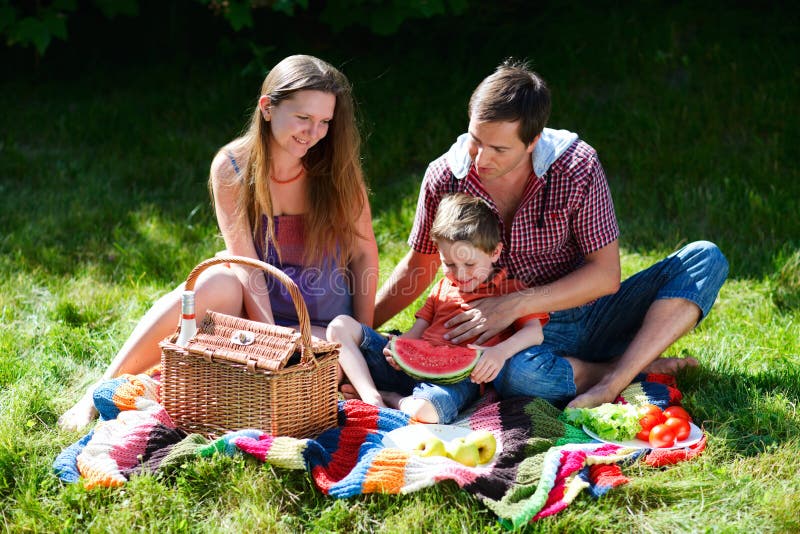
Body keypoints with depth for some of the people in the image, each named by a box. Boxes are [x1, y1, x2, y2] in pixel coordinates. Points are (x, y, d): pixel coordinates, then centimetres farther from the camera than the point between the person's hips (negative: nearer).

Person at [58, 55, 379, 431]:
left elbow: (363, 251, -2)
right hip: (252, 313, 0)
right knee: (218, 281, -34)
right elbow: (246, 263, -16)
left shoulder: (338, 169, -9)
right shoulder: (231, 167, -10)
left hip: (323, 330, 0)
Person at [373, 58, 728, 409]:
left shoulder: (576, 167, -13)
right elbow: (418, 267, 8)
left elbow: (606, 274, -13)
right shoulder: (443, 179, -8)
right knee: (515, 373, -41)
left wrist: (518, 304, -23)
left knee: (706, 259, -18)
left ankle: (614, 381, -32)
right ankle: (636, 368, -16)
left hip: (589, 313, 2)